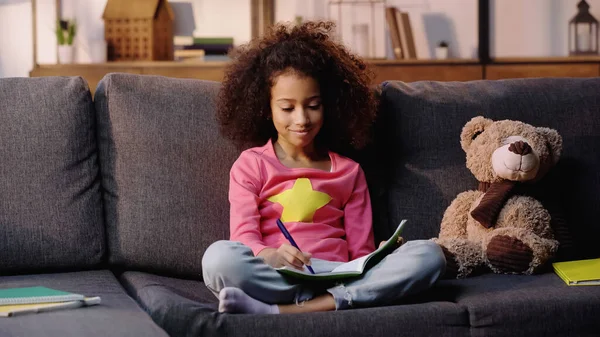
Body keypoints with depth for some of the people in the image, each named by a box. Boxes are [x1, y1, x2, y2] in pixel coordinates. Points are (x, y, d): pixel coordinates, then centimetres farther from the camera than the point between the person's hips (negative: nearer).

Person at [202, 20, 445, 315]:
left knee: (429, 254, -23)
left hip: (342, 276, 4)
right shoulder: (251, 165, 13)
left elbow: (361, 250, 15)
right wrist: (271, 256, -25)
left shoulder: (348, 171, 21)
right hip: (273, 276, -4)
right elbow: (245, 235, -1)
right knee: (220, 257, -34)